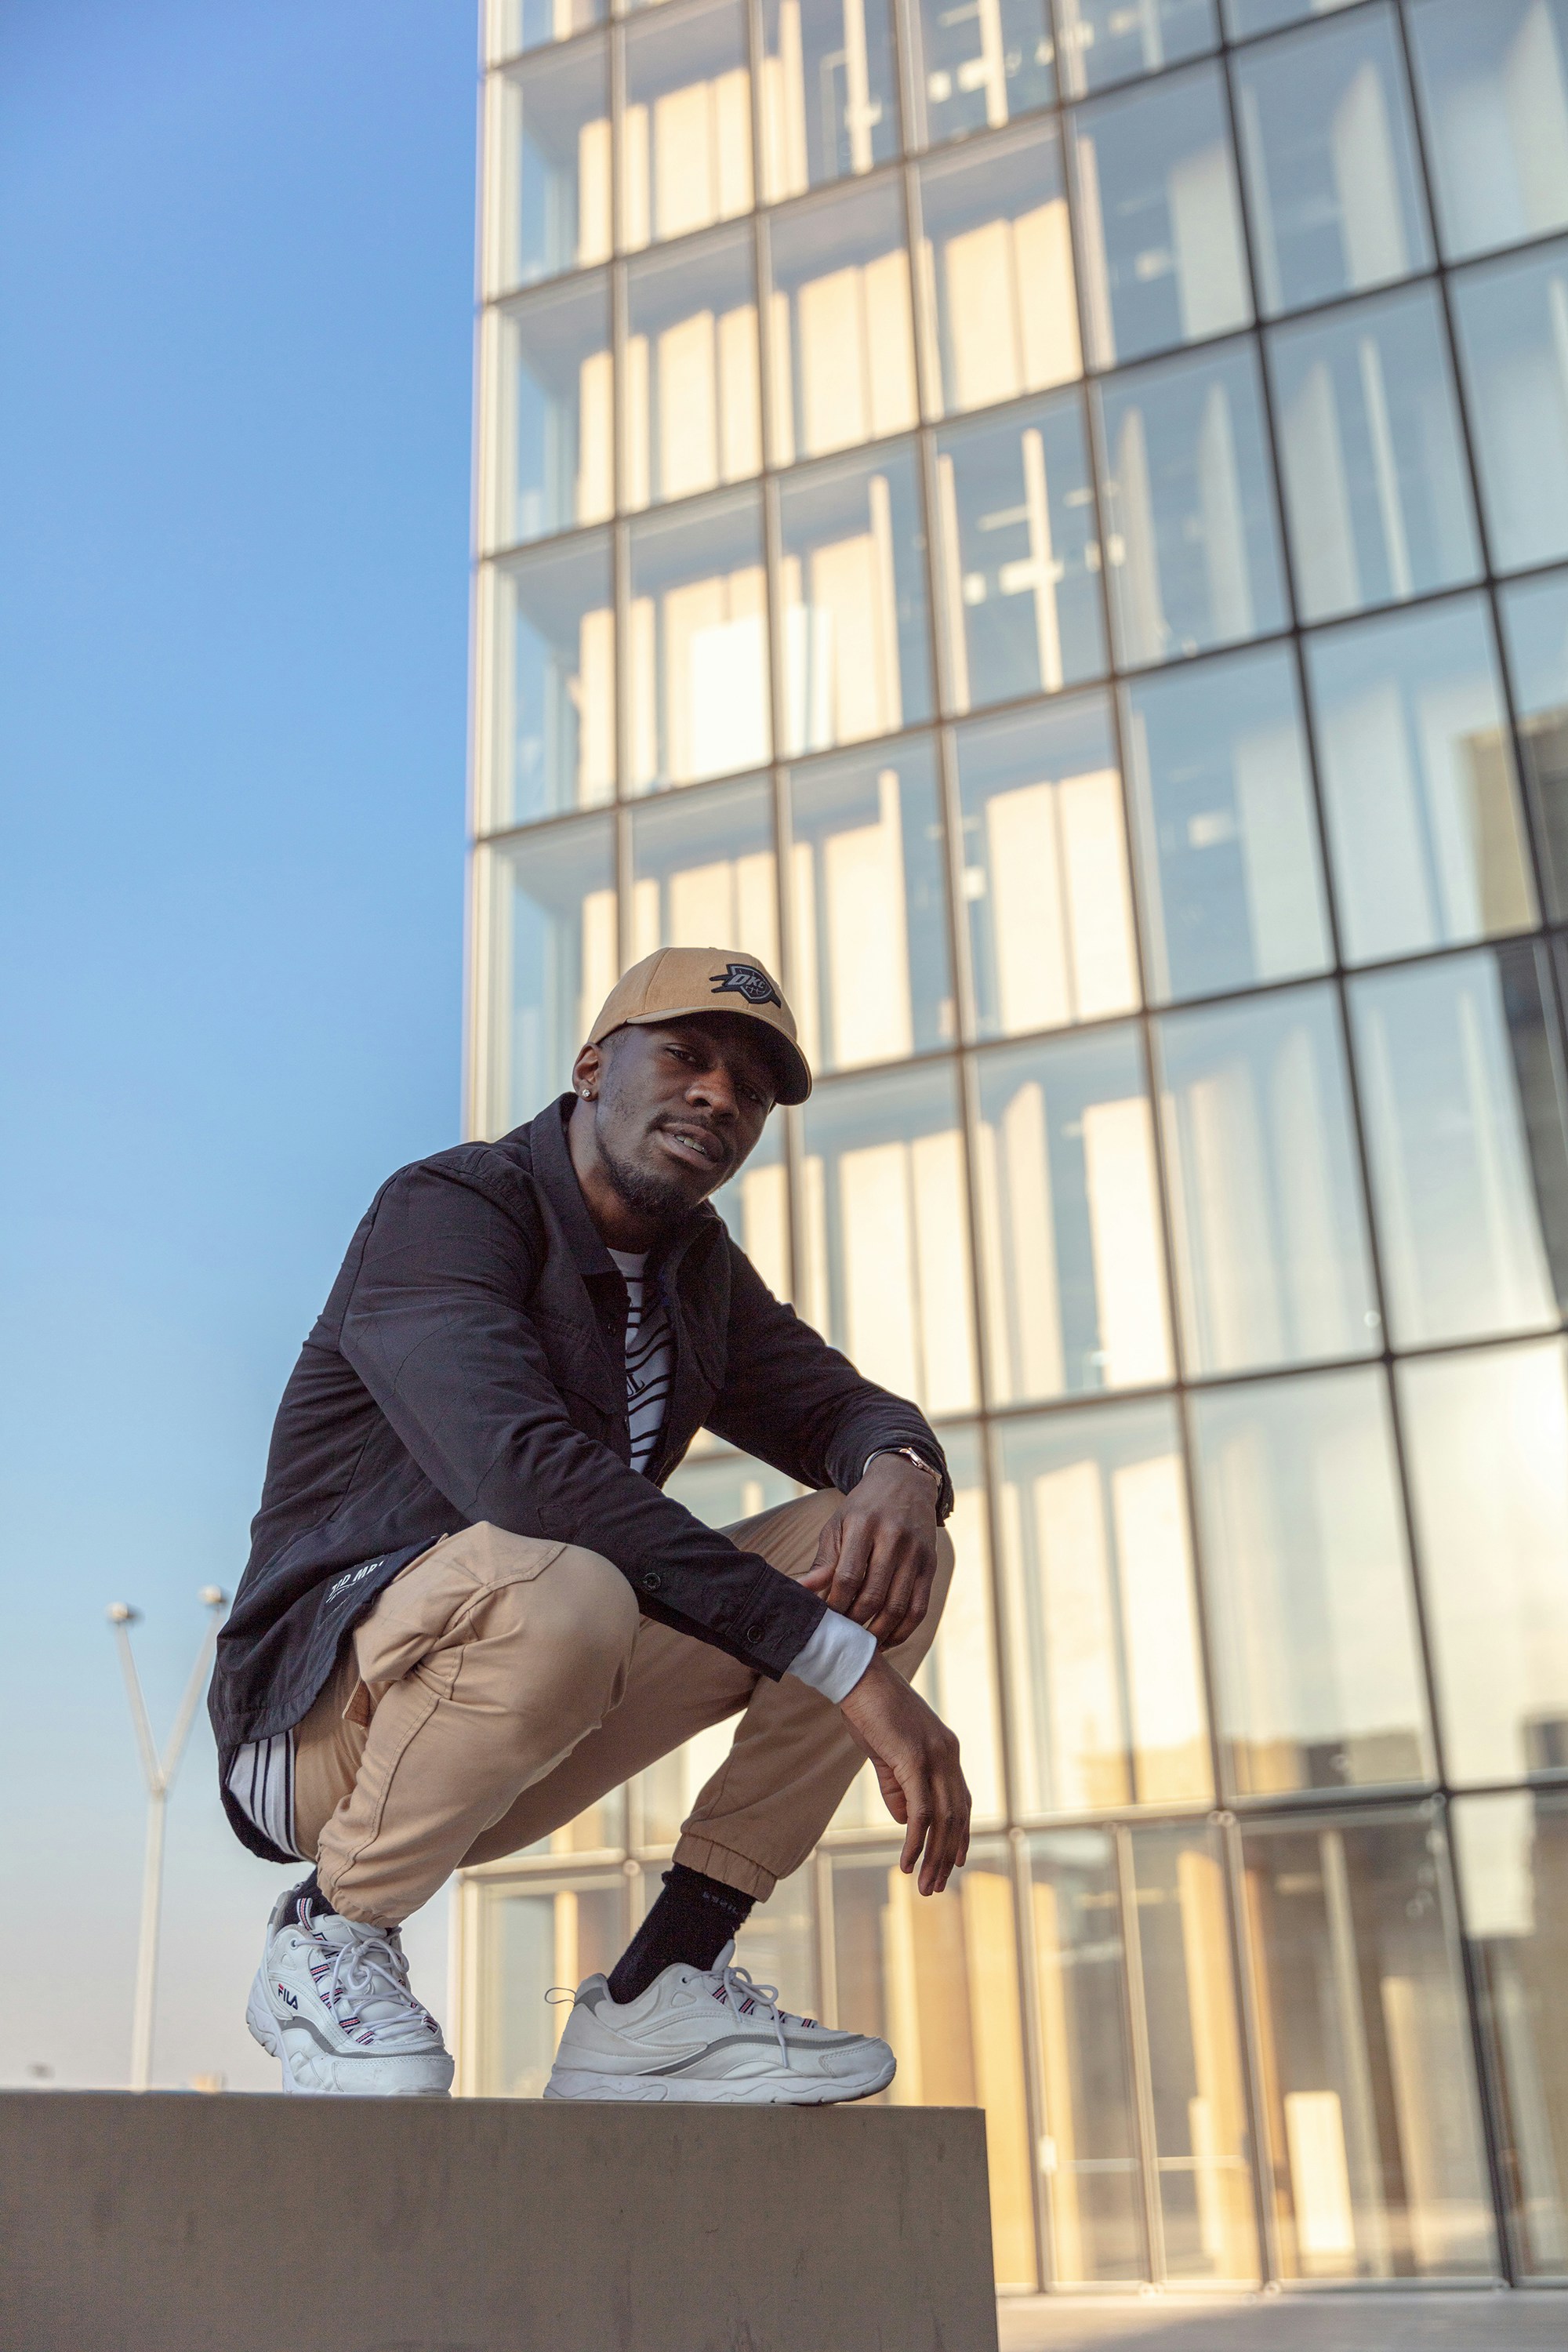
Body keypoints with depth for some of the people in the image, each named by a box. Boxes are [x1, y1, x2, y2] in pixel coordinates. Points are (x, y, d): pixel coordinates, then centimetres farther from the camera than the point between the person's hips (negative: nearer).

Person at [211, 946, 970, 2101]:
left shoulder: (698, 1266, 10)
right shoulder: (445, 1211, -17)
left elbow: (850, 1408, 11)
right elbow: (521, 1467, -34)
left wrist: (897, 1475, -18)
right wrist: (847, 1664, -36)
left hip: (535, 1728, 8)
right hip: (325, 1720, -8)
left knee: (889, 1556, -5)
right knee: (556, 1590, -40)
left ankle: (663, 1993, -7)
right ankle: (333, 1933, -11)